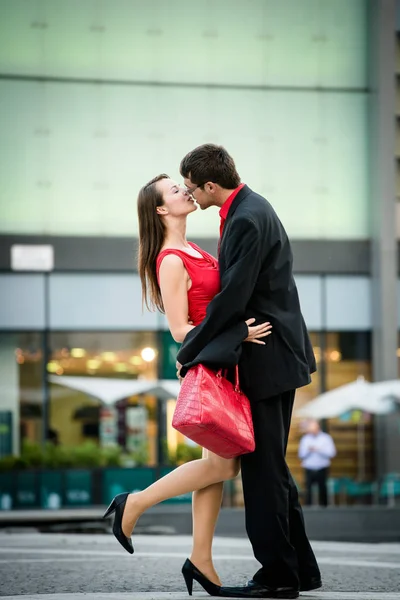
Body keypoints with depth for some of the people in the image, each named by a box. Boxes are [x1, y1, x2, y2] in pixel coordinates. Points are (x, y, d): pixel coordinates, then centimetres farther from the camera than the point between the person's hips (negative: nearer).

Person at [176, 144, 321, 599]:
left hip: (267, 357, -11)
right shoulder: (248, 208, 13)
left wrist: (188, 352, -12)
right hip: (275, 354, 11)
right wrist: (195, 343, 18)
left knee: (263, 467, -5)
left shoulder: (247, 220, -20)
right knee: (269, 465, 14)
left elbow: (232, 299, -22)